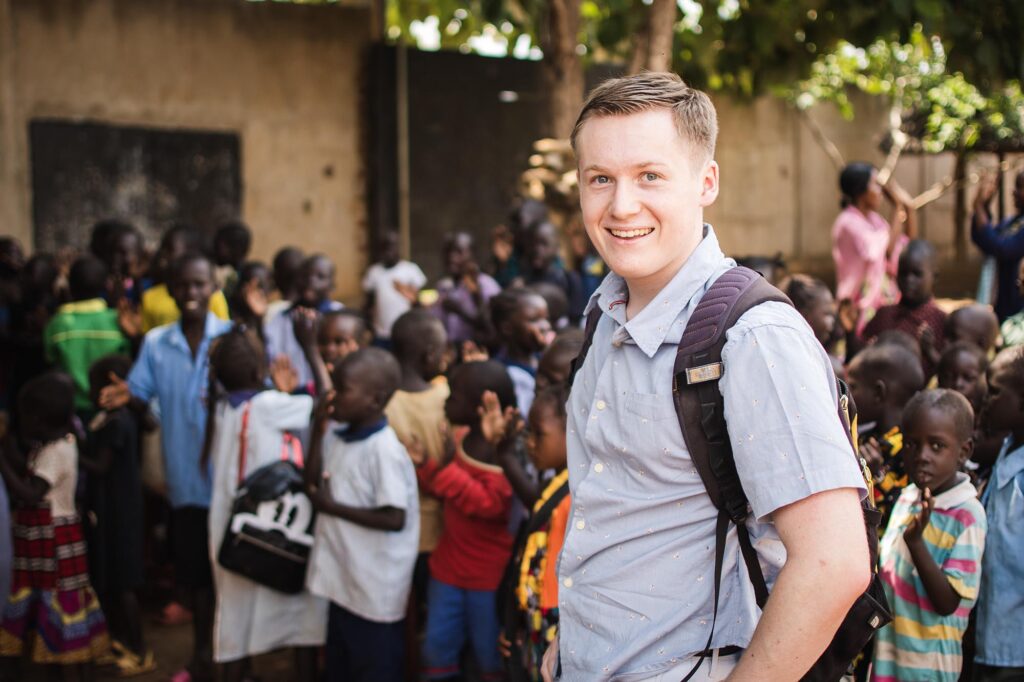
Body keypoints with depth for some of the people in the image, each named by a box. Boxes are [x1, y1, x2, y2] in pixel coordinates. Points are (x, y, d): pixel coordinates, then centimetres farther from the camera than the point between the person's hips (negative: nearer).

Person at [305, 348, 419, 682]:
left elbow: (394, 518, -25)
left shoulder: (385, 449, -22)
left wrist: (333, 507, -19)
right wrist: (318, 428, -3)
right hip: (343, 579, 8)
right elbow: (313, 483, 5)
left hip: (376, 590, -8)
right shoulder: (338, 438, 4)